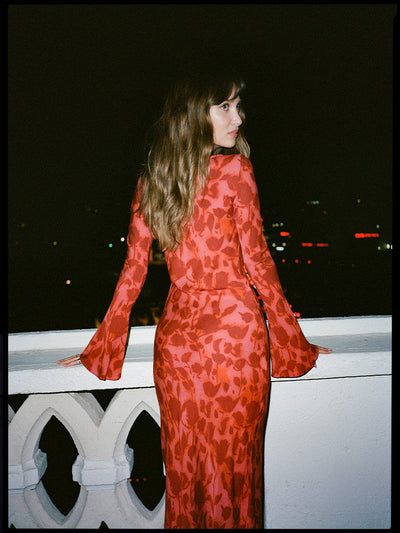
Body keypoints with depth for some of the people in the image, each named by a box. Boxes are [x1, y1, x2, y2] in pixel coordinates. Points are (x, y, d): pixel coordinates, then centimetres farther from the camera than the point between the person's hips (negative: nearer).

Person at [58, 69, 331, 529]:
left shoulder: (149, 181, 5)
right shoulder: (234, 169, -9)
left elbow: (132, 272, 4)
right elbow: (257, 263, -8)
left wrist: (98, 351, 13)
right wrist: (295, 345, 2)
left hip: (175, 334, 5)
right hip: (234, 331, -4)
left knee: (184, 468, 18)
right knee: (233, 464, 13)